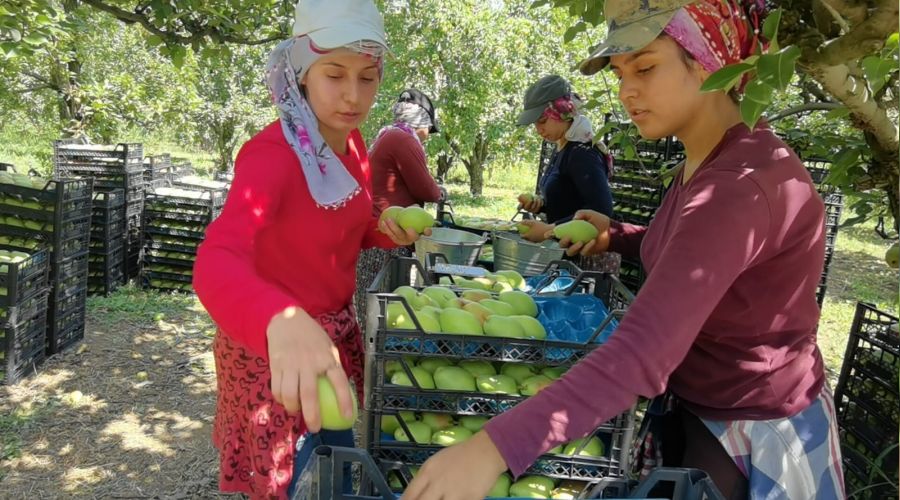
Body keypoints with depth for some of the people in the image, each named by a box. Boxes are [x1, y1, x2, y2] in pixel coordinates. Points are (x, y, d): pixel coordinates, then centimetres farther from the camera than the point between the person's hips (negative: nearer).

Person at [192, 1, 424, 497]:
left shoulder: (351, 143, -4)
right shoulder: (271, 153, -27)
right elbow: (216, 263, -43)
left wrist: (390, 233, -12)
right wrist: (283, 321, -64)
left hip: (337, 331, 7)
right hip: (271, 345, -7)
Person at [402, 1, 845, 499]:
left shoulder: (742, 186, -31)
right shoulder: (705, 162, -1)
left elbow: (644, 352, -41)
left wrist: (496, 447, -45)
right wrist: (616, 235, -1)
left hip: (755, 438, -8)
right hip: (692, 408, 8)